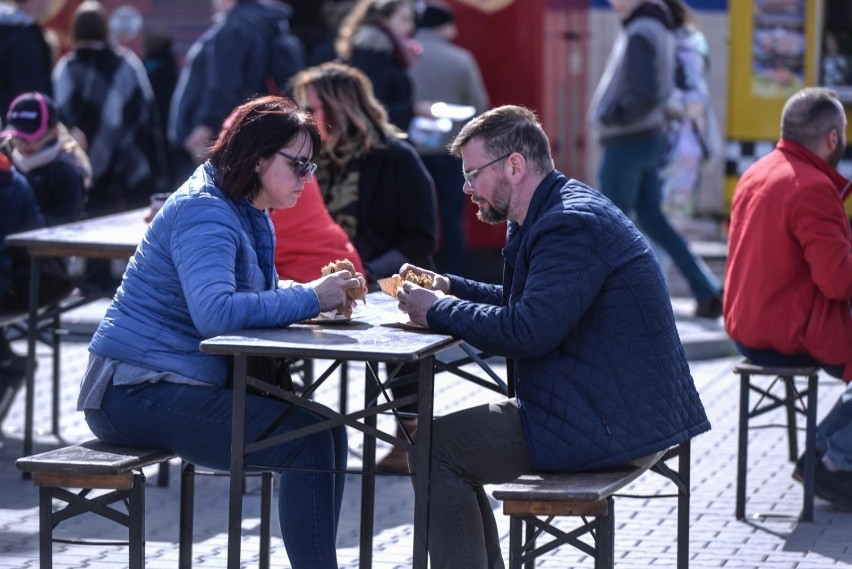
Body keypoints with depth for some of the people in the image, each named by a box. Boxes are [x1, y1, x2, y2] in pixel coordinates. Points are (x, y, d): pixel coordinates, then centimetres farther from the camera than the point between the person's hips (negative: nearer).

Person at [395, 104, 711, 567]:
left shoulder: (572, 225, -20)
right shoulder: (564, 209, 13)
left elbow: (528, 331, -27)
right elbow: (528, 304, 24)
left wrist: (437, 312, -15)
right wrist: (450, 289, 11)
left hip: (606, 423, -11)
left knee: (434, 448, -7)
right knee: (452, 441, 19)